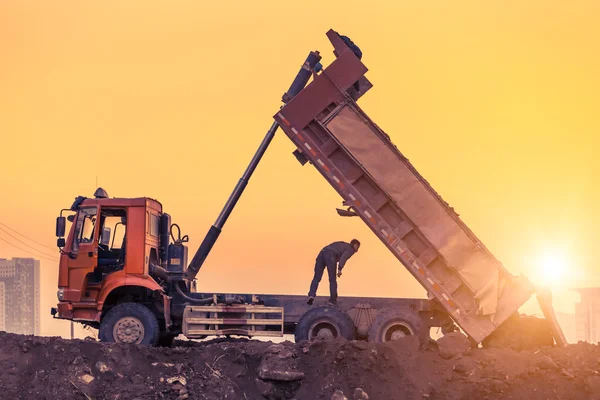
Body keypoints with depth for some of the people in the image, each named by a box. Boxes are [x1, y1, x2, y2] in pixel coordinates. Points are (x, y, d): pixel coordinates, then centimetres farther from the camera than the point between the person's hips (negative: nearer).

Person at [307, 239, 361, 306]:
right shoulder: (351, 249, 16)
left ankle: (311, 295, -11)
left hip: (322, 253, 6)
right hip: (330, 256, -6)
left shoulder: (341, 244, 40)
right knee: (332, 280, 8)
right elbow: (343, 257, -5)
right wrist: (340, 269, -14)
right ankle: (333, 300, 13)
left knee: (316, 278, 7)